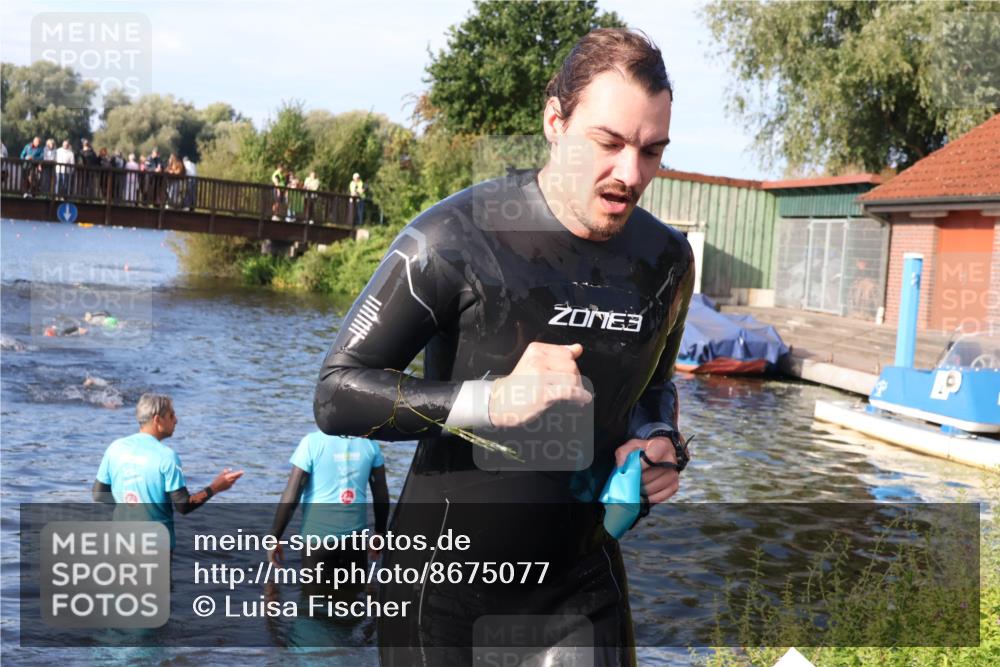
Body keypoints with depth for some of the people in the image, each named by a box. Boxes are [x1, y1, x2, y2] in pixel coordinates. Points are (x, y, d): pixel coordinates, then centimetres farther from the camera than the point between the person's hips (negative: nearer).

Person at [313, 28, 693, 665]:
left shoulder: (666, 260, -2)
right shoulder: (456, 237, -19)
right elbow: (337, 394, -18)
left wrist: (661, 442, -6)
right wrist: (492, 401, -29)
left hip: (581, 582, 4)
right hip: (446, 585, -3)